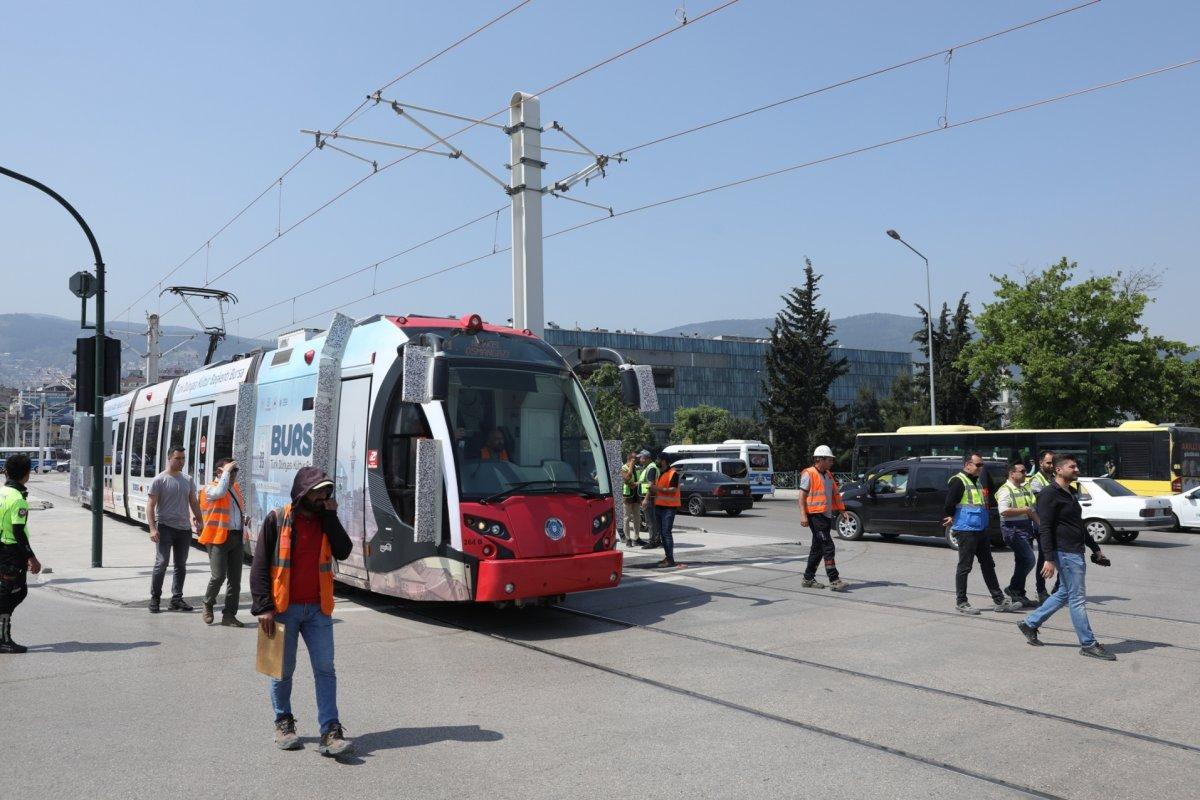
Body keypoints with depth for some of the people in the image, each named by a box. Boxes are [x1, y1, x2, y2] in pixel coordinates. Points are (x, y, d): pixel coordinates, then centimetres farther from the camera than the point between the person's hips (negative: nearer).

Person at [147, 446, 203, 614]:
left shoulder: (188, 479, 12)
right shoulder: (160, 480, -4)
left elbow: (194, 503, 18)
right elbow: (151, 506, -7)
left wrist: (200, 522, 11)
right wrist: (152, 528, -16)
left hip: (184, 528, 5)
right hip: (165, 527, -5)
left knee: (181, 565, 9)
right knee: (161, 563, -9)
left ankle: (177, 599, 18)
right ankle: (155, 598, 4)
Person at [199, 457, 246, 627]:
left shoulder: (235, 487, 16)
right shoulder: (210, 489, -5)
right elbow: (219, 492, -29)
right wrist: (226, 472, -18)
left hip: (236, 537, 7)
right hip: (218, 537, -7)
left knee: (235, 579, 5)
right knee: (218, 575, -10)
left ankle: (229, 615, 12)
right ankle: (208, 604, 18)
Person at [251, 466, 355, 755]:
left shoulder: (325, 521, 8)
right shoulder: (277, 520, -4)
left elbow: (343, 551, -7)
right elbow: (260, 565, -5)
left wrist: (331, 516, -10)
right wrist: (264, 607, -11)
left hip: (318, 609, 3)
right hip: (284, 609, -3)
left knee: (325, 669, -1)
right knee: (283, 670, 9)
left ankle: (330, 732, 0)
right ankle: (284, 723, 29)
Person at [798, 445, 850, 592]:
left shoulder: (828, 475, 18)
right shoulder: (809, 474, -9)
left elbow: (835, 494, 22)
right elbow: (802, 496, -12)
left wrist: (841, 510, 11)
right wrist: (803, 515, -18)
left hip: (827, 515, 9)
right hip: (815, 515, -9)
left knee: (817, 549, 13)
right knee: (828, 548, -12)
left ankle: (808, 579, 21)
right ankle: (834, 581, -12)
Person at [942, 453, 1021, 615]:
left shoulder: (976, 481, 18)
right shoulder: (958, 481, -12)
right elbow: (949, 505, -18)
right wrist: (949, 519, -13)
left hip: (981, 530, 9)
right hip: (965, 531, -9)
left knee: (988, 565, 12)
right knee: (964, 567, -2)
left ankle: (999, 601, 18)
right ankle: (961, 603, 7)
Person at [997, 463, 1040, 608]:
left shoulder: (1025, 490, 18)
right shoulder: (1005, 490, -11)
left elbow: (1032, 510, 25)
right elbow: (1004, 511, -23)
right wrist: (1024, 510, -15)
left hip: (1026, 529, 9)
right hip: (1013, 530, -9)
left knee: (1022, 562, 11)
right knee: (1029, 560, -16)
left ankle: (1018, 596, 17)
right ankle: (1013, 588, -3)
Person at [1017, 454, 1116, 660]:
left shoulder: (1070, 494, 19)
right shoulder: (1050, 494, -12)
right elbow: (1045, 529, -17)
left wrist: (1096, 549, 27)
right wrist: (1049, 559, -22)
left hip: (1076, 553, 10)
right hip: (1065, 553, -10)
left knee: (1064, 593, 16)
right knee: (1077, 598, -4)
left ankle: (1030, 623, 25)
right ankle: (1088, 644, 3)